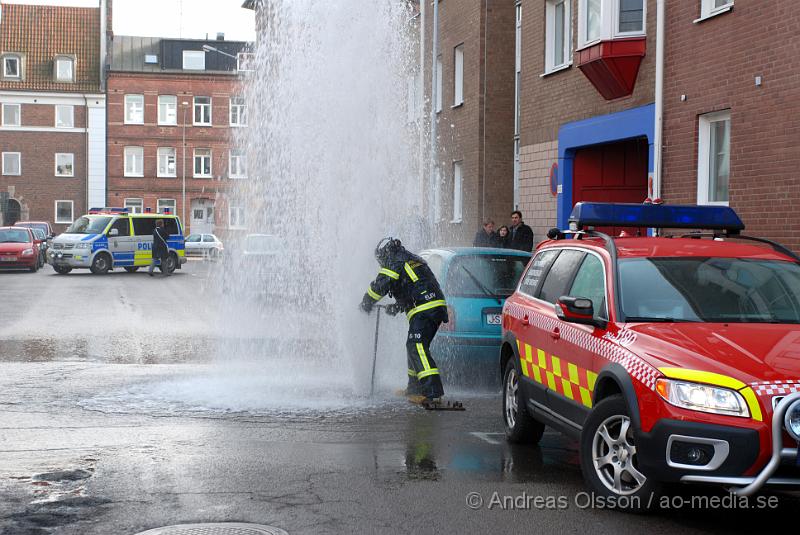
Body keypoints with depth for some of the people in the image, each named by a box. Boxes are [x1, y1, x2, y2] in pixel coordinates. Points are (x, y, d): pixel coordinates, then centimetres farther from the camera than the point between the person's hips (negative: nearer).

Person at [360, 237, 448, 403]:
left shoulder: (395, 263, 0)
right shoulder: (414, 260, 29)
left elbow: (379, 286, -6)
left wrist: (366, 303, 10)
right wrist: (398, 306, 33)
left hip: (424, 310, -10)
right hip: (438, 308, 10)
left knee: (417, 348, -15)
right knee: (413, 346, 19)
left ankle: (433, 391, -26)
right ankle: (415, 388, 27)